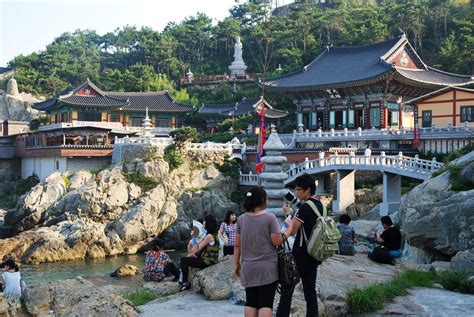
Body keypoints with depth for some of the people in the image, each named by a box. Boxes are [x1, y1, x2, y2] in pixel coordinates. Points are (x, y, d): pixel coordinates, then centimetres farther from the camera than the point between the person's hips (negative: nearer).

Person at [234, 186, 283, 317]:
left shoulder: (241, 219, 3)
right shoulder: (270, 218, -9)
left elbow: (237, 245, 5)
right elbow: (277, 241, -10)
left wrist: (236, 264, 12)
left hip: (248, 268, 4)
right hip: (267, 268, -4)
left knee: (250, 302, 11)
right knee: (265, 303, -2)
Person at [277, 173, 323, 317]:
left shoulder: (305, 207, -16)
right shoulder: (319, 205, 10)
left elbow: (292, 230, -14)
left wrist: (288, 214, -4)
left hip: (301, 254, -8)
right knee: (310, 290, 10)